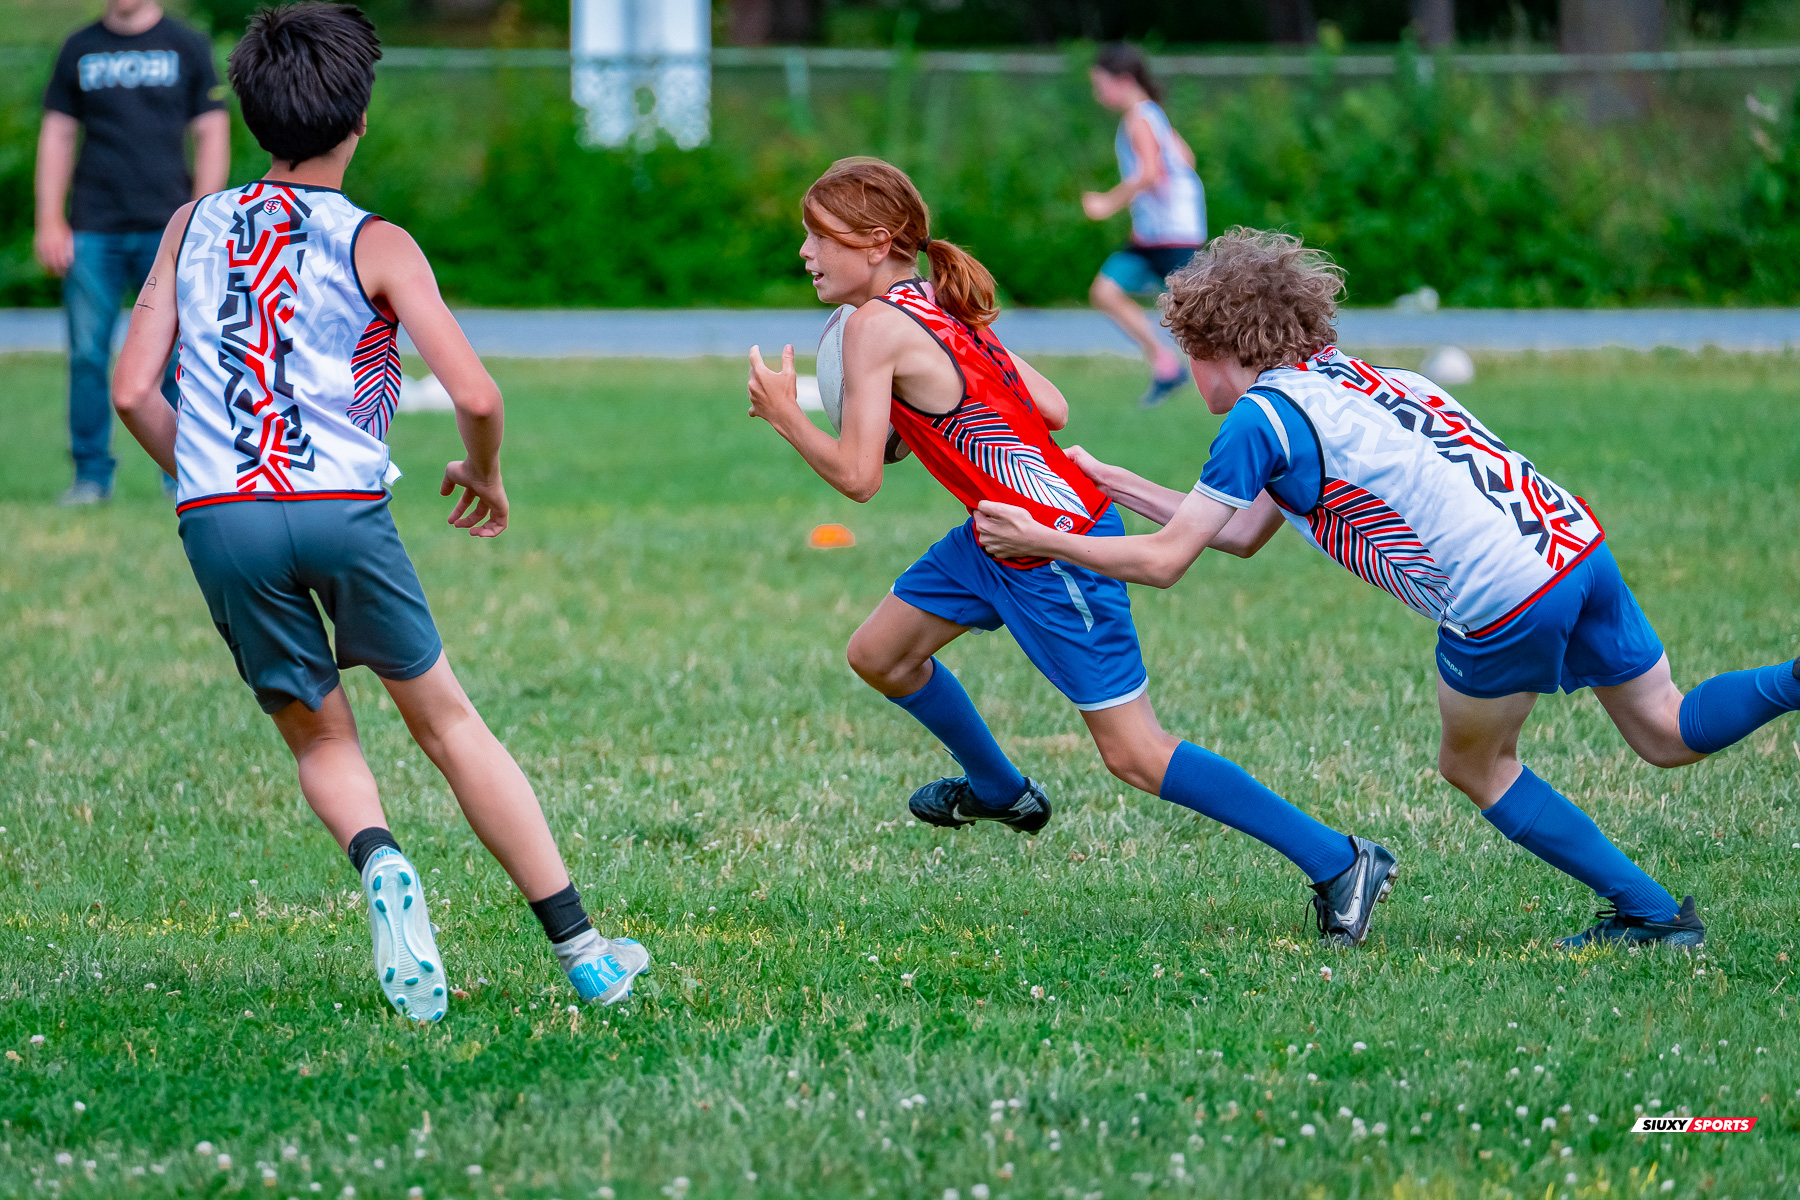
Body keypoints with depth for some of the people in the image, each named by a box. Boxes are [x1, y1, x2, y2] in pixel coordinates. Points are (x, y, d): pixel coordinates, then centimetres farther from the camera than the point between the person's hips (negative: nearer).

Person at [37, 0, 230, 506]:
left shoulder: (187, 47, 6)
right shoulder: (80, 48, 11)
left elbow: (212, 134, 5)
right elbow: (57, 135, 13)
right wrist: (49, 221, 4)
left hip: (166, 230, -2)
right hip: (93, 231, 2)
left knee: (175, 358, -4)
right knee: (87, 355, -2)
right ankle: (92, 474, 6)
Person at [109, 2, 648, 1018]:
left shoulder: (195, 226, 13)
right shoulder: (376, 245, 3)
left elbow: (132, 391, 8)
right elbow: (475, 394, -6)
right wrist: (486, 474, 15)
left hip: (218, 516, 2)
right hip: (344, 506, -2)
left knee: (321, 739, 18)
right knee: (448, 721, 13)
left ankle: (380, 862, -16)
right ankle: (583, 950, 14)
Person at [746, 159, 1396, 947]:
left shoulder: (876, 324, -18)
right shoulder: (938, 306, 8)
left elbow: (857, 476, -20)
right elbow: (1053, 409, 8)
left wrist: (782, 414, -5)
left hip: (1057, 551, -10)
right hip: (1002, 534, 10)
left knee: (1133, 754, -6)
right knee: (878, 655, 19)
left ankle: (1339, 863, -3)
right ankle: (997, 788, 44)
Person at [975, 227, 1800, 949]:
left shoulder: (1262, 415, -3)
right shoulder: (1338, 380, 22)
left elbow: (1164, 561, -2)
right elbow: (1241, 536, 29)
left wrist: (1034, 539, 8)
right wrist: (1109, 484, 33)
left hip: (1505, 601, -8)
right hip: (1575, 539, 8)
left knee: (1475, 766, 16)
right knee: (1667, 732, 18)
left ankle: (1649, 911, 16)